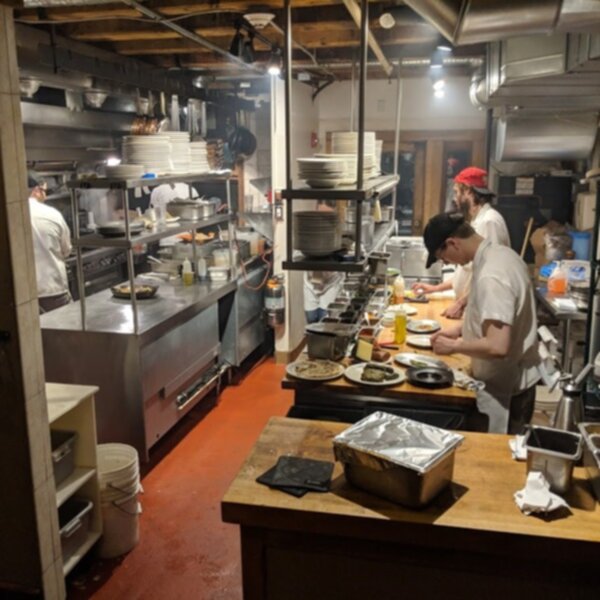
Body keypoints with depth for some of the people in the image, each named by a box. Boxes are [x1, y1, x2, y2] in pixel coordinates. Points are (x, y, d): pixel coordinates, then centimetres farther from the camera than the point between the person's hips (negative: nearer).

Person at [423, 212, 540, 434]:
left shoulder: (491, 276, -28)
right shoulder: (501, 254, 2)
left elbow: (498, 346, -33)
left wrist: (454, 346, -18)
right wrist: (460, 329, 9)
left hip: (505, 388, -9)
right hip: (515, 380, 9)